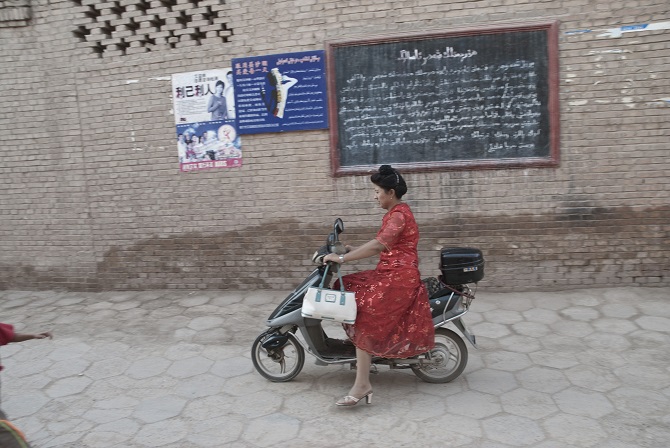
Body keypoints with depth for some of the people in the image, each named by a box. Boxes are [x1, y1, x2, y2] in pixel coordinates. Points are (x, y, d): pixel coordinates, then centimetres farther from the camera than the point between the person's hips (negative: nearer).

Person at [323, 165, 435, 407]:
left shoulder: (399, 214, -15)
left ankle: (362, 384, -14)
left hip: (399, 277, -11)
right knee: (346, 287, 10)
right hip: (388, 274, 11)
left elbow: (378, 245, -27)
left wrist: (343, 258, -26)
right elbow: (380, 245, 21)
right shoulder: (395, 213, 17)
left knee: (365, 318, -17)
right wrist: (350, 249, 15)